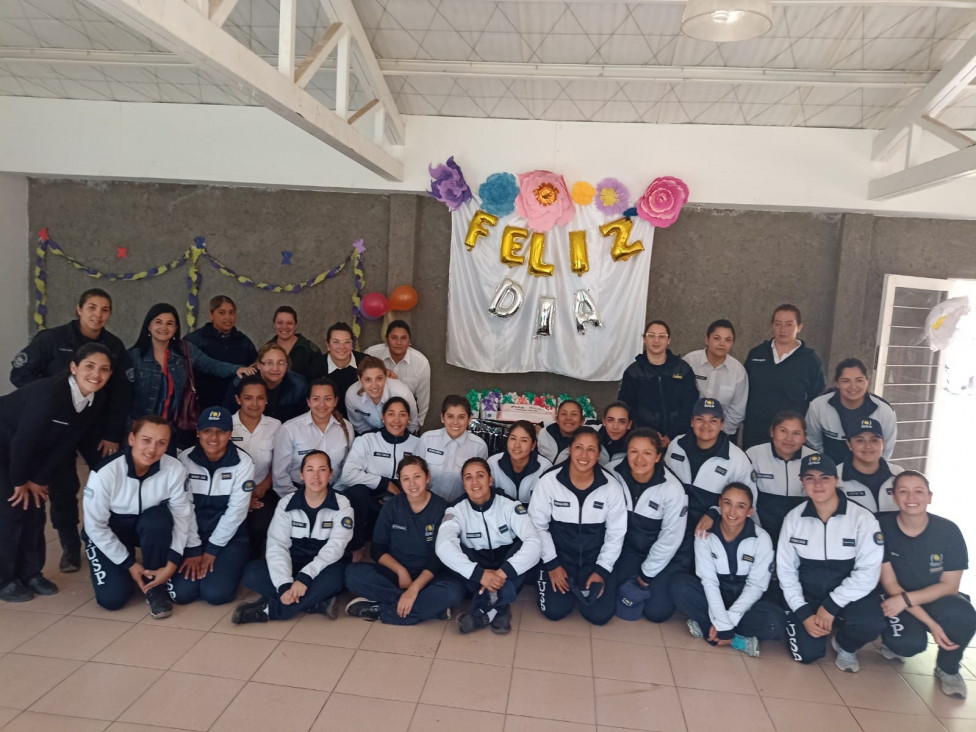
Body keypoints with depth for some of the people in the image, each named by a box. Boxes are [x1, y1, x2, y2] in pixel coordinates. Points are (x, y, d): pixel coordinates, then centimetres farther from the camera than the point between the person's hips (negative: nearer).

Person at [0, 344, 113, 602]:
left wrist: (39, 479, -6)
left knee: (35, 508, 7)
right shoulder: (50, 392, -34)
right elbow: (23, 439, -27)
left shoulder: (95, 399, -13)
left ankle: (31, 574, 20)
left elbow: (68, 442, -7)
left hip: (28, 452, 7)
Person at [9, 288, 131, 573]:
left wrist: (113, 434, -4)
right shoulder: (50, 339, -12)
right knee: (62, 488, 2)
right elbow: (20, 374, -7)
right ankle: (70, 547, 21)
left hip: (97, 426, 3)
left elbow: (122, 393, 0)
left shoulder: (115, 347, -2)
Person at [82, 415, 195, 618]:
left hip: (149, 529, 2)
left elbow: (182, 517, -16)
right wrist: (129, 564, -16)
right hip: (107, 534, -1)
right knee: (112, 598, -16)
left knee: (160, 518, -34)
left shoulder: (175, 469, -26)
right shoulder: (105, 473, -30)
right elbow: (95, 526, -19)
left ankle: (155, 586, -11)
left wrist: (172, 563, -20)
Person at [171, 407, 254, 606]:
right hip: (193, 536, 2)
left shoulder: (243, 463, -11)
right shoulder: (185, 459, -7)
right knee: (181, 593, -13)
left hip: (229, 537, -2)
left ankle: (232, 565, 14)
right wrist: (193, 550, -12)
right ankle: (197, 556, 18)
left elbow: (236, 511, -11)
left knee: (216, 593, -19)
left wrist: (212, 550, -11)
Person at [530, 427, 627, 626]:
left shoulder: (611, 486, -12)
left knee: (600, 615, -10)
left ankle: (583, 587, 22)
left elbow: (616, 533, -3)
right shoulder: (548, 481, -15)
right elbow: (537, 525, -7)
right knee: (555, 611, -12)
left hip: (595, 560, 1)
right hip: (559, 557, -1)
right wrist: (551, 564, -10)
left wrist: (602, 570, -7)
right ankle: (570, 585, 20)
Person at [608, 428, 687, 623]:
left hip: (660, 553, -2)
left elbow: (671, 537, -14)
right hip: (627, 545, 2)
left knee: (657, 611, -8)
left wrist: (646, 573, -7)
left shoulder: (672, 488, -24)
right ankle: (633, 587, 21)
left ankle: (655, 581, 22)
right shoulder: (612, 473, -21)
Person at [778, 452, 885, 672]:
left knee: (870, 623, -33)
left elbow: (868, 572, -16)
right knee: (807, 654, -17)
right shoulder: (793, 518, -5)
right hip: (808, 596, 1)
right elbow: (785, 570, -1)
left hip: (847, 596, -1)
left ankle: (845, 646, 3)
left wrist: (831, 606, -20)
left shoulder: (862, 518, -13)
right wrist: (803, 613, -11)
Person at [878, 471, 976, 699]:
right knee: (911, 643, -31)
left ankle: (947, 668, -1)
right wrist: (931, 623, -22)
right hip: (897, 601, -1)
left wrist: (905, 599, -23)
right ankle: (893, 642, 11)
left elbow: (949, 585, -10)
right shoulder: (883, 528, -17)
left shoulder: (948, 531, -14)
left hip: (935, 599, 2)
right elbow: (890, 584, -14)